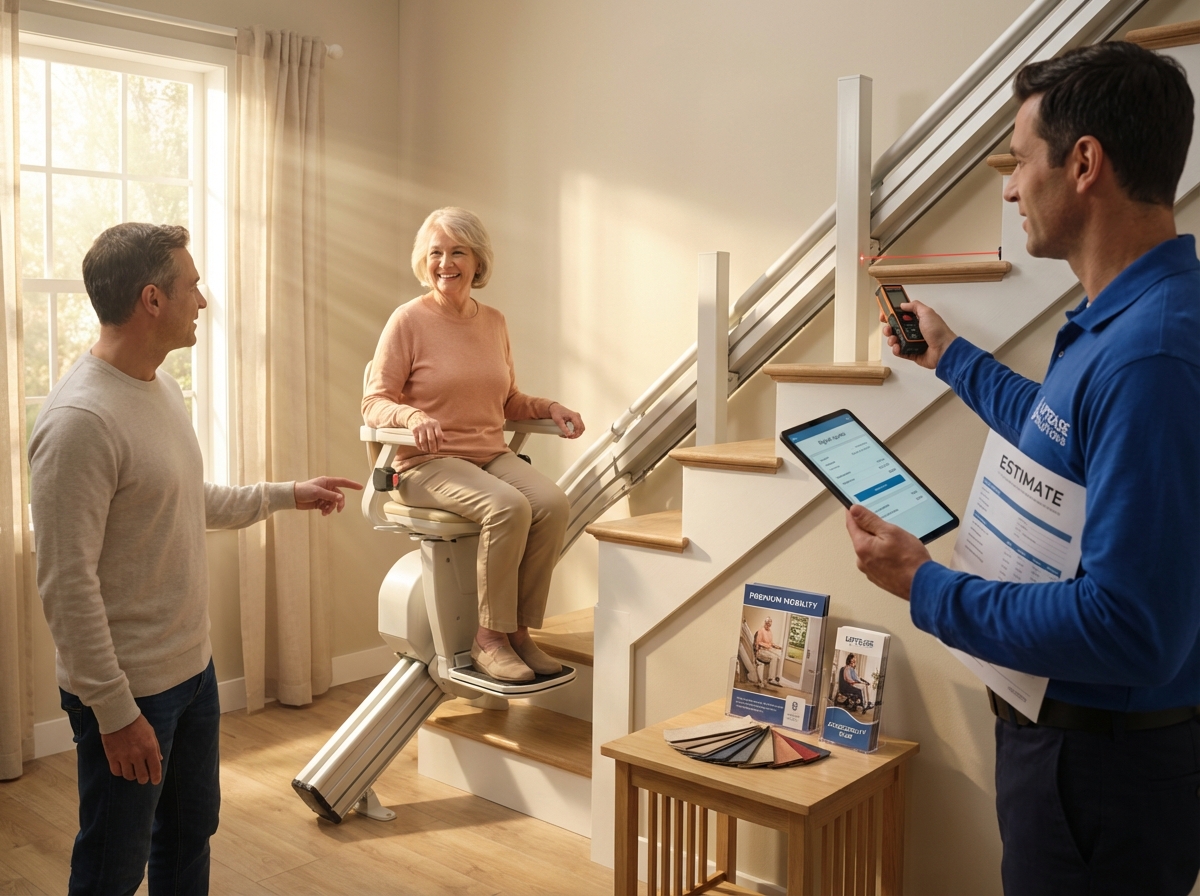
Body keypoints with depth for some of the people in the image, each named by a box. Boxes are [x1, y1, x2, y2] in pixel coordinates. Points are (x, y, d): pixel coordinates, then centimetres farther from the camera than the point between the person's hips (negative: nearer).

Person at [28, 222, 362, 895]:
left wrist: (289, 494, 23)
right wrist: (116, 712, -21)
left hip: (194, 667, 9)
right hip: (130, 689, -8)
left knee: (191, 833, 23)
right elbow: (67, 584, -24)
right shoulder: (80, 420, -24)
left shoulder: (164, 388, 6)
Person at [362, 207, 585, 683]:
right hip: (428, 464, -5)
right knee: (508, 507, -32)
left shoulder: (493, 322, 13)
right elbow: (374, 404, -6)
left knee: (553, 503, -24)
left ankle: (519, 630, -13)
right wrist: (413, 416, -27)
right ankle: (489, 638, -17)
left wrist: (549, 407, 4)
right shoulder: (409, 320, -3)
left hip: (492, 455, 5)